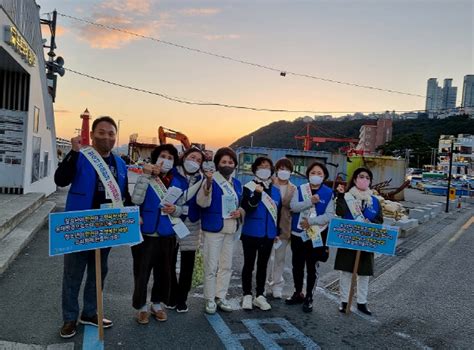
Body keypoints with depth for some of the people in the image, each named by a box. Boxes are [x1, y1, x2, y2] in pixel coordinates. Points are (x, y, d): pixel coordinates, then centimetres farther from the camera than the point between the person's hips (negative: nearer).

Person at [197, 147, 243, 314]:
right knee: (211, 266, -1)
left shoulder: (237, 183, 9)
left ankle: (220, 297, 25)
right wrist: (208, 182, -38)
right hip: (213, 229, -6)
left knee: (226, 265, 12)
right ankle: (210, 299, 14)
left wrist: (240, 211, -3)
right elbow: (202, 202, -24)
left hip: (231, 230, 6)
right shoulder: (211, 180, -10)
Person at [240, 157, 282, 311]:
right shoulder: (249, 187, -7)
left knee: (263, 265, 12)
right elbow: (247, 207, -19)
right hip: (251, 233, -4)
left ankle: (260, 295, 21)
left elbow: (278, 212, 15)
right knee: (249, 264, 5)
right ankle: (247, 295, 16)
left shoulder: (275, 191, 9)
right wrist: (256, 194, -32)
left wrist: (277, 232, 13)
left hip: (268, 234, 5)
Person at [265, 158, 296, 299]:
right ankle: (268, 285, 19)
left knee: (280, 258, 11)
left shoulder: (293, 189, 7)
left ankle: (277, 287, 23)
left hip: (284, 227, 2)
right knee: (268, 257, 4)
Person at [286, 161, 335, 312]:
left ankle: (309, 298, 19)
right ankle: (298, 293, 31)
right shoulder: (300, 189, 3)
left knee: (312, 267, 4)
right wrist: (310, 201, -22)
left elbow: (329, 215, -10)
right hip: (298, 233, 3)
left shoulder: (329, 193, -3)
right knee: (297, 265, 13)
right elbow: (293, 206, -11)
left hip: (317, 236, -2)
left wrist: (311, 221, -18)